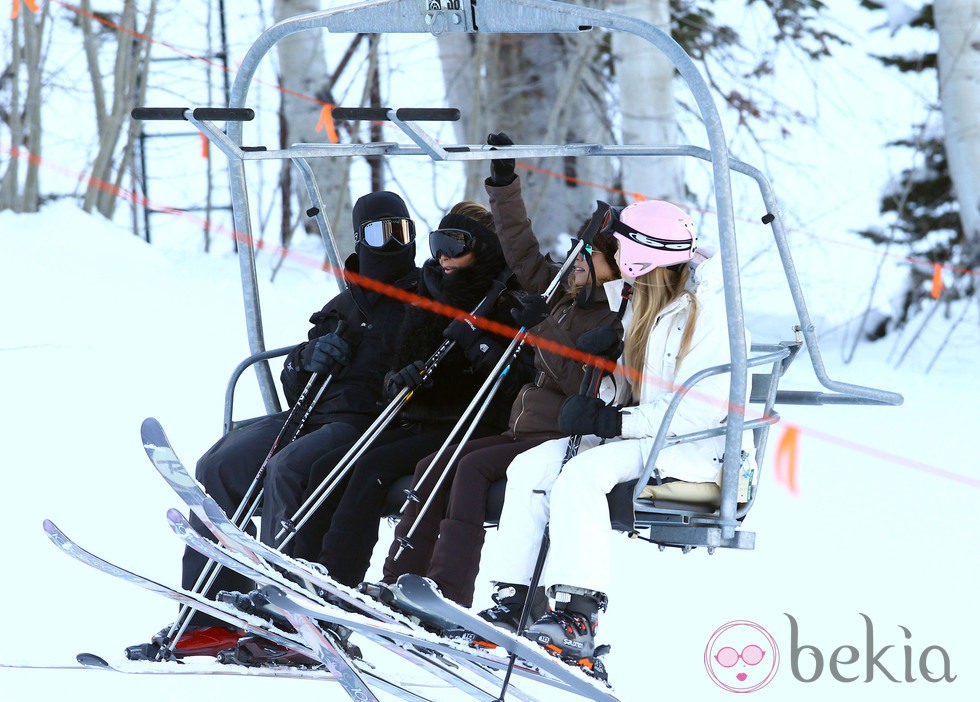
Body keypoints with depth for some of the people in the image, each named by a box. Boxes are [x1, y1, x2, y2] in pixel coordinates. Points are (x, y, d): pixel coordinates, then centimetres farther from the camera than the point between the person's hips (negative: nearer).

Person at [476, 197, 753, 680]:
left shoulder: (707, 312, -15)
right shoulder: (646, 305, 15)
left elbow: (700, 411, -22)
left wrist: (612, 421, -22)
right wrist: (599, 412, -3)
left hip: (694, 449, -9)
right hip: (643, 435, 9)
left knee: (581, 475, -32)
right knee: (531, 467, -8)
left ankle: (576, 620, -38)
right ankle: (514, 601, -15)